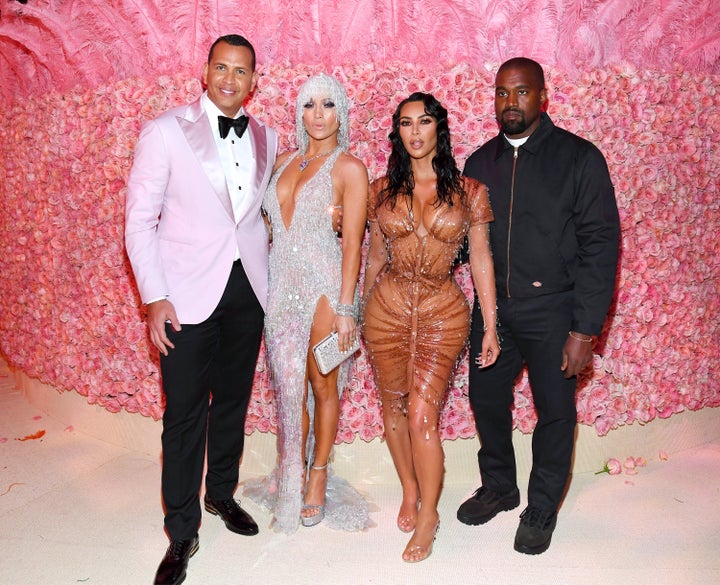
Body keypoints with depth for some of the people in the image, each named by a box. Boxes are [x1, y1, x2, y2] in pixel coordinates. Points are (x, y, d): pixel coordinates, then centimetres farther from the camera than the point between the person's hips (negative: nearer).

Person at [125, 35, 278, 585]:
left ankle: (222, 493, 38)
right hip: (188, 292, -4)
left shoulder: (267, 139, 8)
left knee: (233, 401, 16)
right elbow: (140, 218, -5)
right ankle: (182, 533, 18)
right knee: (184, 414, 2)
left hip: (248, 290, 4)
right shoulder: (165, 131, -4)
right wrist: (154, 297, -11)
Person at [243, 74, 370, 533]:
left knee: (322, 384, 7)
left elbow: (352, 242, -9)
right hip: (282, 286, 5)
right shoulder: (286, 161, 12)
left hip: (324, 287, -4)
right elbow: (271, 220, 15)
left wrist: (345, 308, -14)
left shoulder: (348, 167, -4)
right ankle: (291, 479, 25)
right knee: (288, 386, 9)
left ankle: (317, 479, 25)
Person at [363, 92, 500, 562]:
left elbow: (481, 258, 2)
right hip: (387, 308, 3)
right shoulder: (382, 190, 4)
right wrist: (360, 312, 17)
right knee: (393, 408, 12)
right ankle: (410, 491, 36)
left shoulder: (469, 190, -1)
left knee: (422, 415, -8)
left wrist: (491, 325, 0)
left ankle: (428, 514, 15)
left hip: (442, 312, -2)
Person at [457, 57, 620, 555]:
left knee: (555, 412, 8)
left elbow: (601, 244, -10)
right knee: (486, 400, 14)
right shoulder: (480, 162, 7)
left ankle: (542, 509, 31)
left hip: (552, 311, -4)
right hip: (492, 308, 4)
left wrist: (586, 330, -14)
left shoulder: (579, 157, -7)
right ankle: (498, 487, 39)